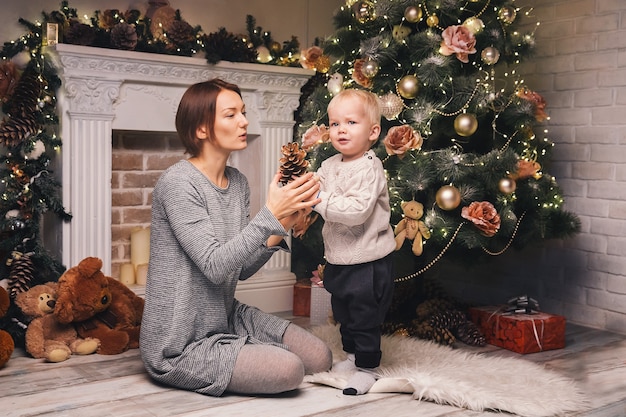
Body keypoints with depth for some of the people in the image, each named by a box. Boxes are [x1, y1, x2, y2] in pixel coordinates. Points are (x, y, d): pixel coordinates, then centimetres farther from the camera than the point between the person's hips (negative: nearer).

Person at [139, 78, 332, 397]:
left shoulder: (238, 182, 4)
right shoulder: (178, 183, -19)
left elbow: (243, 268, 3)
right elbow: (214, 266, -26)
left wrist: (282, 225, -12)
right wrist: (270, 215, -28)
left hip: (228, 319, 8)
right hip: (180, 346, -8)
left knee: (319, 358, 1)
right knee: (289, 370, -18)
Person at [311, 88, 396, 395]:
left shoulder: (368, 168, -20)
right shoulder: (329, 166, 6)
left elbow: (357, 210, -31)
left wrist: (321, 200, -30)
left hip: (367, 262, -9)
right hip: (338, 260, 9)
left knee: (365, 318, 4)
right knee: (343, 314, 24)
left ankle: (367, 368, 20)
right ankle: (352, 355, 43)